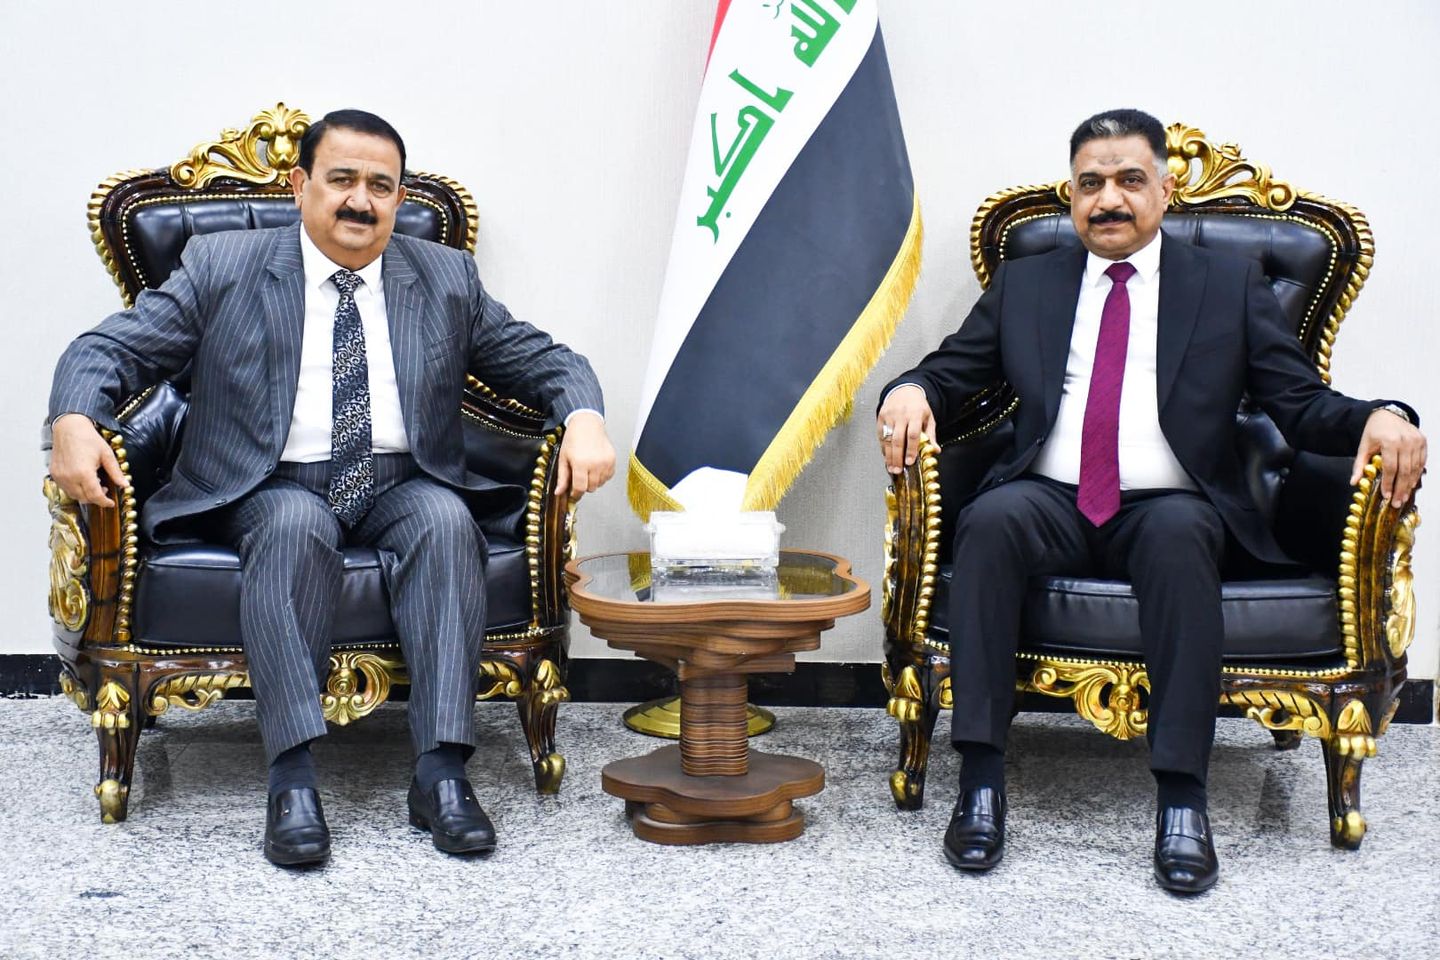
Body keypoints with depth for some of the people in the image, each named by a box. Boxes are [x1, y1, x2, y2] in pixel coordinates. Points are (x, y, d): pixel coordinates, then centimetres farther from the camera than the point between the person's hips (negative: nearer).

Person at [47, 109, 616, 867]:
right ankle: (293, 781, -36)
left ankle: (441, 772, -33)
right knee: (296, 527, -35)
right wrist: (75, 422, -20)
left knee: (446, 522, -31)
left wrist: (584, 418, -10)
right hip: (275, 488, -1)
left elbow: (543, 358, 13)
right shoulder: (221, 267, 6)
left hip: (405, 486, 2)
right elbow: (111, 349, 2)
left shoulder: (447, 279, 13)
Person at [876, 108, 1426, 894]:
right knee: (989, 518, -33)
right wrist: (909, 391, -10)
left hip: (1167, 509, -1)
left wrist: (1379, 416, -15)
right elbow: (949, 371, 15)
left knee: (1179, 530, -36)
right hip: (1051, 504, 1)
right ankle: (981, 778, -31)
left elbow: (1302, 405, 6)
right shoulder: (1024, 283, 19)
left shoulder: (1231, 288, 15)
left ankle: (1181, 797, -34)